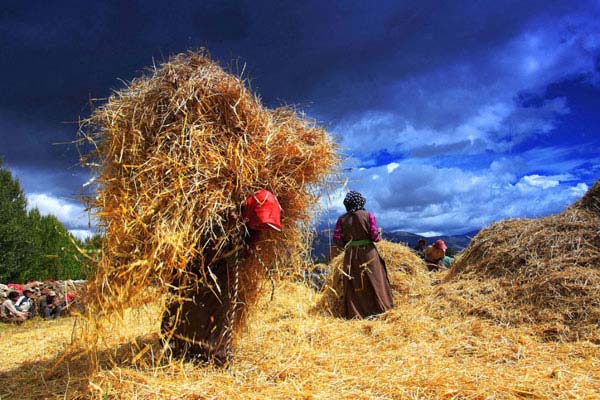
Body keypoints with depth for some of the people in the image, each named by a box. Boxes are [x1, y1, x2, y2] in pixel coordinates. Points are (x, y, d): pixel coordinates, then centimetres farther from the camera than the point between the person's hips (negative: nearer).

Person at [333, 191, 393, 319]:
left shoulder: (342, 219, -1)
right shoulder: (368, 215, -6)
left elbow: (337, 239, -3)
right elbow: (375, 236, -9)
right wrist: (379, 235, 13)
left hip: (350, 256, 2)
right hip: (368, 253, -2)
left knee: (353, 285, 10)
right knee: (374, 281, 11)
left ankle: (354, 314, 13)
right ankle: (380, 309, 17)